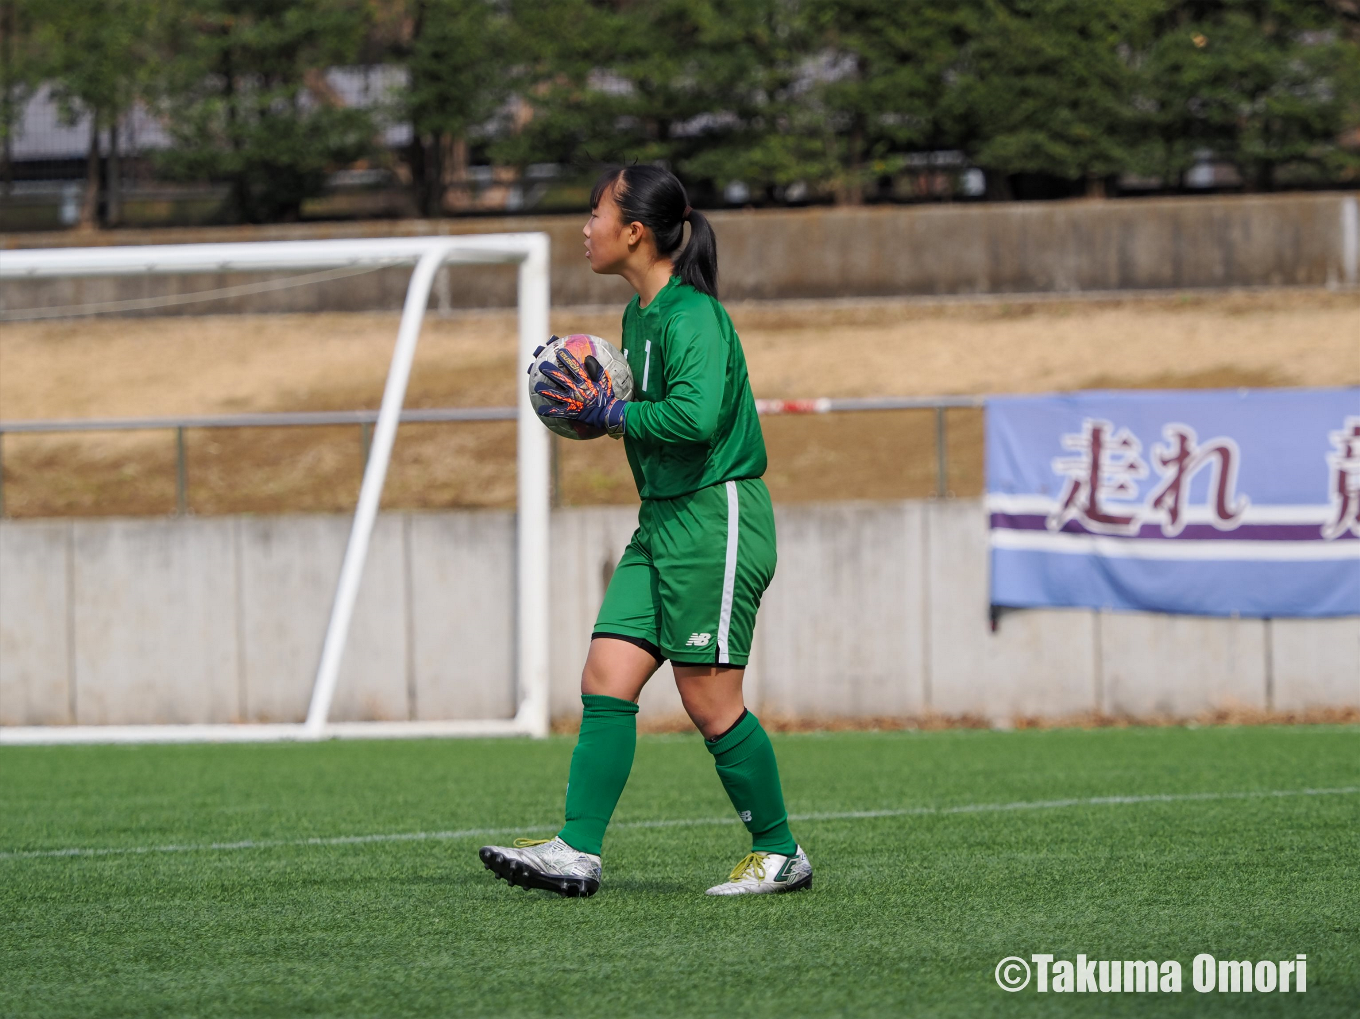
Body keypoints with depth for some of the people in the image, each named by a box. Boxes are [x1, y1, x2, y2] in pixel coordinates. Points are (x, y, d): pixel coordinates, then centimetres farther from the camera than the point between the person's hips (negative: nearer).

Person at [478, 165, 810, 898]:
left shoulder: (691, 316, -16)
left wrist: (607, 413, -18)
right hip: (662, 522, 9)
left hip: (717, 520, -9)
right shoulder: (639, 315, 13)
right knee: (605, 680, 0)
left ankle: (780, 853, 10)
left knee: (710, 701, -3)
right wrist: (593, 405, 7)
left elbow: (695, 416, -30)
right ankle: (577, 851, -3)